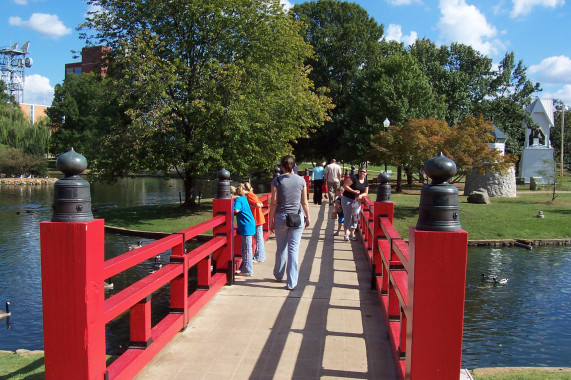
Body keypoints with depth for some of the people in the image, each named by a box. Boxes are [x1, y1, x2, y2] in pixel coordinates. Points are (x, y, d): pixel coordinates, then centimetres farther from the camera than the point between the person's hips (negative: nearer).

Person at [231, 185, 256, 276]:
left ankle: (247, 271, 2)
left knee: (246, 249, -3)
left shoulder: (238, 200, -15)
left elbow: (236, 210, -32)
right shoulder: (243, 198, 13)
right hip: (248, 225, 10)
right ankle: (244, 267, 27)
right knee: (245, 248, 18)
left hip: (246, 227, -10)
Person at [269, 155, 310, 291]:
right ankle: (291, 283, 2)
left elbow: (274, 203, -7)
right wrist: (307, 217, 13)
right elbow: (304, 203, 0)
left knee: (281, 248, 17)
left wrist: (271, 221, 0)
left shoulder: (277, 181, -7)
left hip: (281, 218, 0)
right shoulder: (301, 180, -2)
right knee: (294, 249, 3)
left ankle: (278, 275, 37)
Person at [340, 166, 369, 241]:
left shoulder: (366, 182, 5)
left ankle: (352, 234, 17)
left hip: (356, 201, 6)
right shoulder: (354, 178, -16)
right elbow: (345, 185, -19)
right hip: (347, 199, -6)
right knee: (348, 216, -6)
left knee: (355, 217, 6)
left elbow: (366, 193, 11)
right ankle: (346, 234, 1)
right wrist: (353, 191, -24)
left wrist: (361, 195, -11)